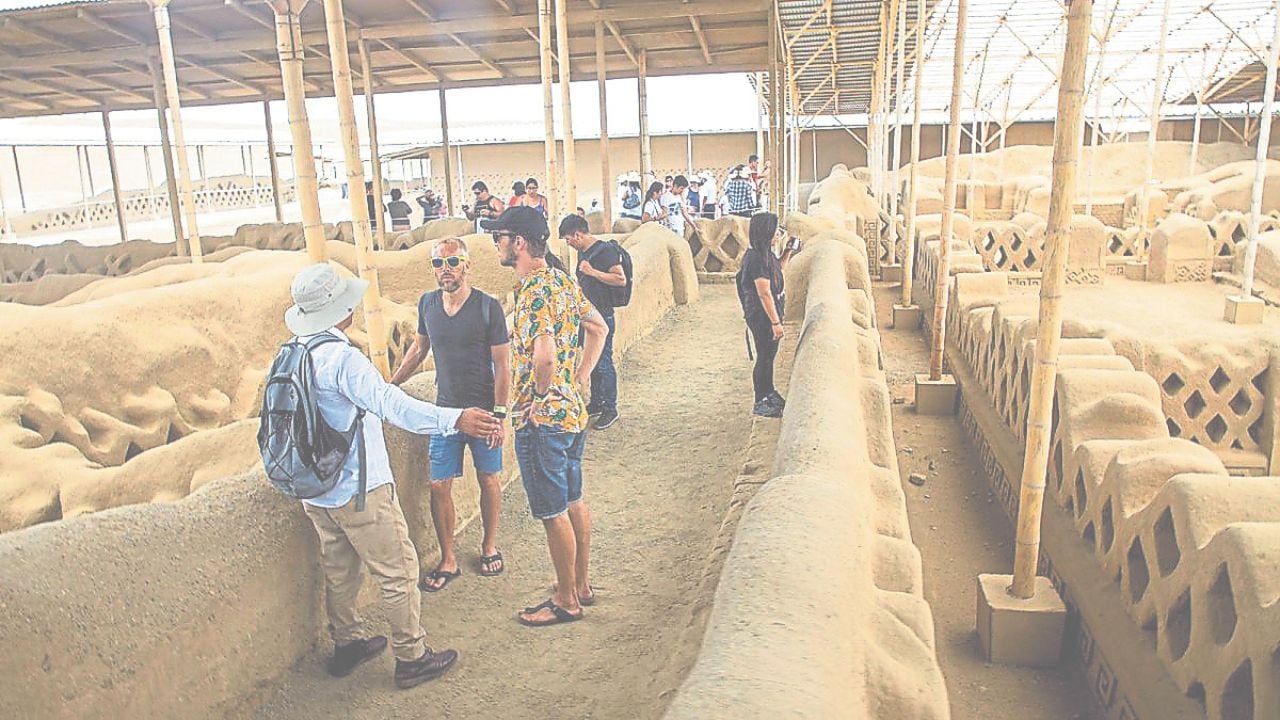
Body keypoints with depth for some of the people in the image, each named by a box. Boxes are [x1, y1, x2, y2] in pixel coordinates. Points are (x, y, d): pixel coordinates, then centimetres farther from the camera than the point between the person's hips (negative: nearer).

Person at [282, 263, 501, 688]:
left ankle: (345, 645, 37)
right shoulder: (342, 357, -23)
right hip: (358, 490, -9)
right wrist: (455, 420, -47)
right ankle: (411, 658, 14)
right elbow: (391, 405, -37)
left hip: (315, 491, 9)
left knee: (339, 571, 22)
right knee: (398, 571, 4)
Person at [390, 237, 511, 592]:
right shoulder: (427, 304, 1)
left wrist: (499, 415, -13)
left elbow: (502, 365, -10)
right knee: (439, 485, 2)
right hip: (445, 410, 3)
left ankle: (490, 545, 33)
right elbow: (418, 349, 17)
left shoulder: (489, 307, -12)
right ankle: (448, 560, 18)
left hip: (483, 410, -3)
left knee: (489, 480, 11)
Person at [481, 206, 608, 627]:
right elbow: (598, 328, 18)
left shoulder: (534, 292, -21)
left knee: (554, 512, 4)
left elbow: (544, 355, -36)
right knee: (573, 502, 19)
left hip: (541, 419, -10)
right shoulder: (562, 281, 7)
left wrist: (540, 394, -18)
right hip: (573, 413, 10)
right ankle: (581, 585, 35)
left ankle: (566, 601, 19)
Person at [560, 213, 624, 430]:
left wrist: (592, 272, -23)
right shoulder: (583, 252, 12)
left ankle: (610, 409, 5)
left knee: (604, 363, -4)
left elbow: (621, 280, -22)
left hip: (602, 315, -9)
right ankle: (596, 403, 27)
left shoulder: (605, 250, -15)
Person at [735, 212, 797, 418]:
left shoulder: (764, 254, 6)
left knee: (770, 354, 21)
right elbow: (764, 294, -25)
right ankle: (760, 403, 15)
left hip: (770, 312, 10)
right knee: (764, 357, 2)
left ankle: (769, 393, 38)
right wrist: (776, 322, -22)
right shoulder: (757, 259, -24)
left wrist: (788, 250, 13)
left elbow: (779, 268, 27)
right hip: (761, 316, -10)